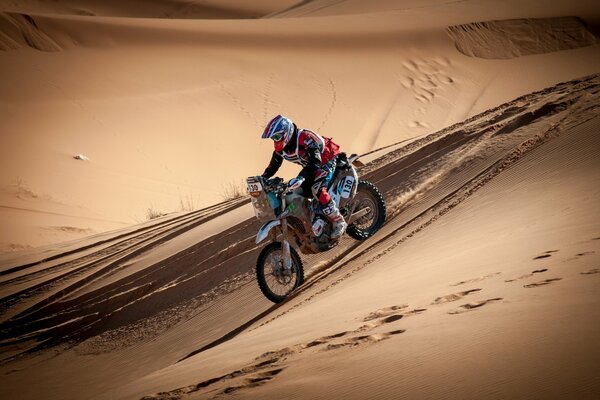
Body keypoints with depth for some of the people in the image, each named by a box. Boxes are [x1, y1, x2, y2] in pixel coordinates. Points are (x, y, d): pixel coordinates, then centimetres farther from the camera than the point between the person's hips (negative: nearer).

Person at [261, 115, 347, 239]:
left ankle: (339, 222, -22)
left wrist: (301, 177, -56)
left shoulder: (305, 138, -34)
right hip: (310, 167, 9)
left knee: (317, 190, -30)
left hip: (327, 162, -9)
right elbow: (273, 166, 2)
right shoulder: (280, 147, -7)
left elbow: (315, 162, -43)